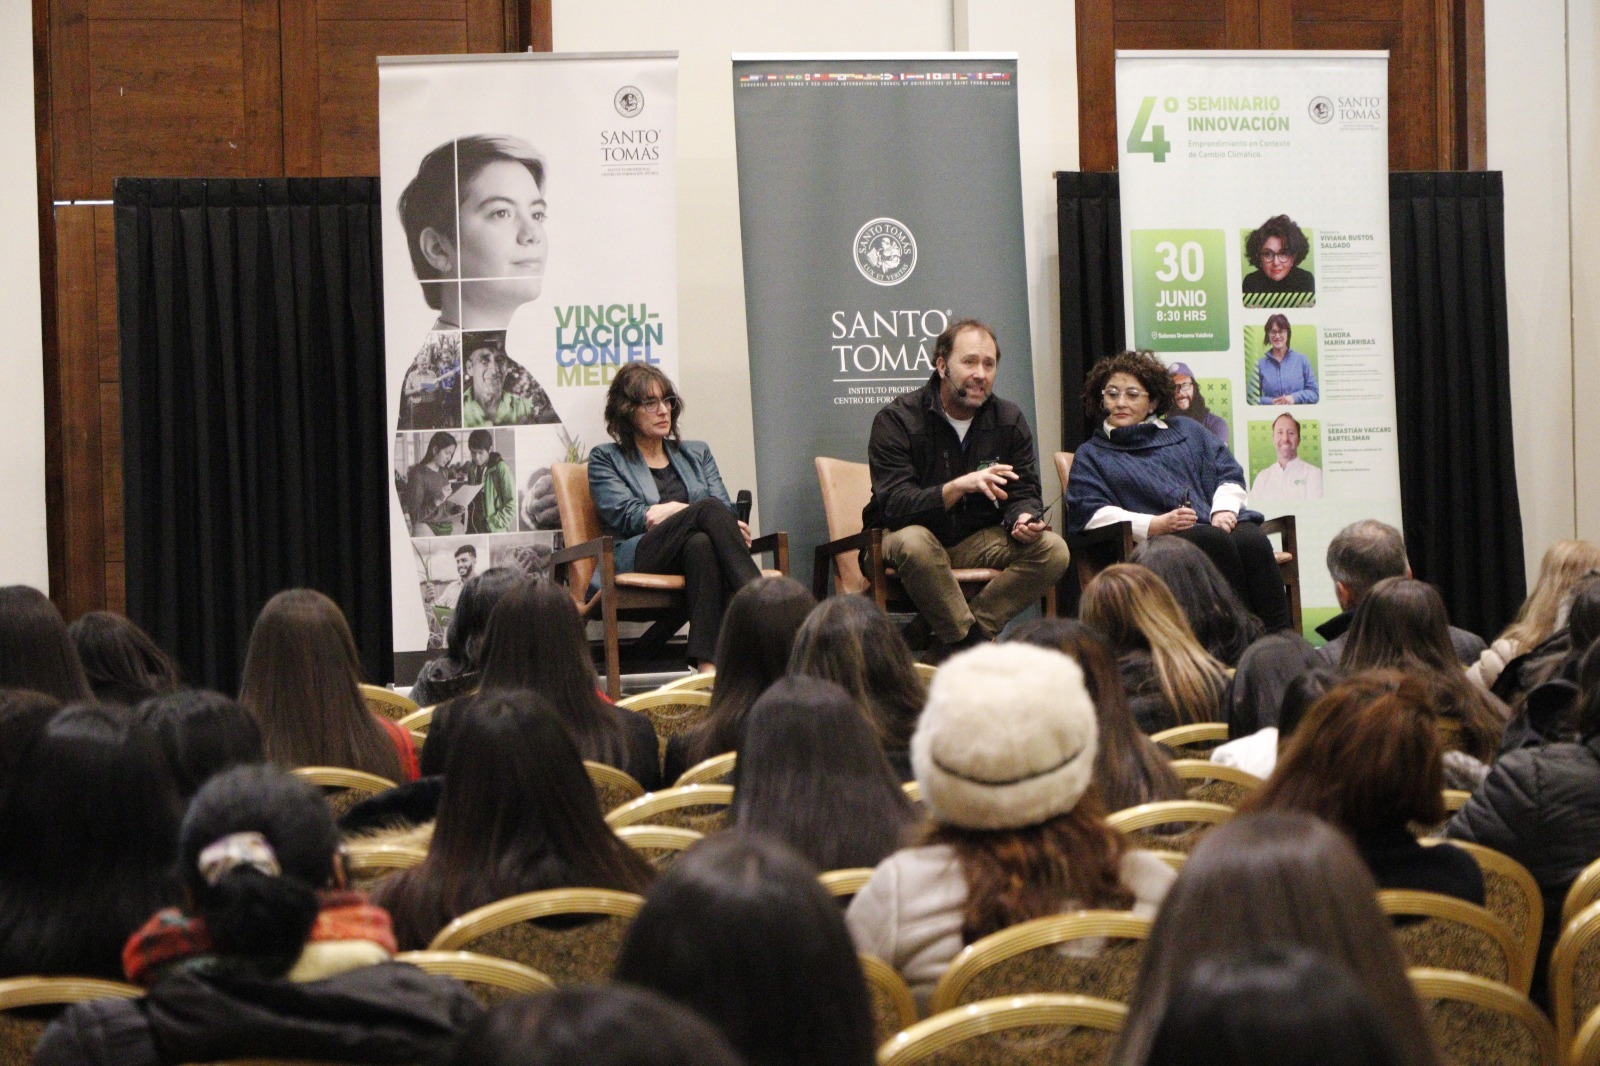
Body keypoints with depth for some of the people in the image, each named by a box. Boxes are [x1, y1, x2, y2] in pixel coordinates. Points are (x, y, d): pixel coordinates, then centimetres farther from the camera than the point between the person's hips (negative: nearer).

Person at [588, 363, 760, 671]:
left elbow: (727, 512, 15)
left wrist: (668, 512, -6)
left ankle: (707, 664, -58)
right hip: (636, 558, -3)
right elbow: (626, 515, 1)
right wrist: (692, 511, -13)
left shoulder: (697, 453, 29)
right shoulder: (606, 460, 19)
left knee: (701, 544, -40)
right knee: (710, 510, -33)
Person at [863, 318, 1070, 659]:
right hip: (910, 533, -5)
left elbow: (1023, 494, 3)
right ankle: (975, 644, -24)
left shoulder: (1009, 420, 4)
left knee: (1053, 550, -21)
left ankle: (947, 649, -23)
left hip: (979, 541, 5)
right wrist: (959, 487, -37)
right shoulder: (896, 420, -12)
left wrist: (1024, 518, -23)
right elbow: (895, 505, -22)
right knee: (913, 543, -40)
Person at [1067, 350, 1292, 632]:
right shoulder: (1091, 455, 21)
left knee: (1252, 541, -33)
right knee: (1215, 541, -36)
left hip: (1219, 525, 3)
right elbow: (1089, 513, 5)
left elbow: (1229, 473, 22)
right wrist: (1156, 525, -10)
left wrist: (1223, 511, -2)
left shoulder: (1186, 430, 31)